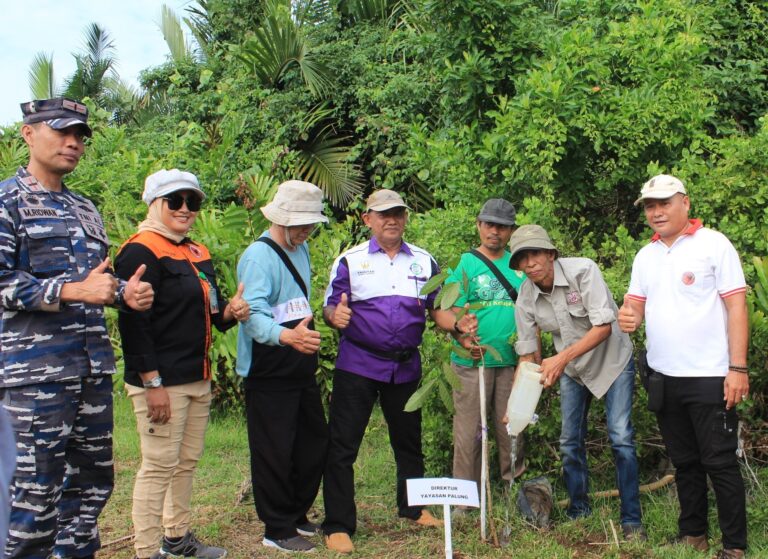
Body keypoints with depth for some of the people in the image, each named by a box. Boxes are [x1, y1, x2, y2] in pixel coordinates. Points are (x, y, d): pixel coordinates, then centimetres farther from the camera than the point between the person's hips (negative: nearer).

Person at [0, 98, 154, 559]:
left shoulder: (86, 210, 18)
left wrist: (125, 293, 3)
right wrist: (72, 291, -21)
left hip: (94, 368, 8)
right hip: (37, 370, -7)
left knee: (93, 481, 14)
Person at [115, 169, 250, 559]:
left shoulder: (198, 254, 16)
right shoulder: (141, 252, -12)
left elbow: (209, 307, 25)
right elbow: (133, 322, -19)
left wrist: (229, 311, 0)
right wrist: (152, 382, -22)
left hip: (197, 378, 9)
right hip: (160, 381, -9)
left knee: (187, 461, 17)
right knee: (159, 466, -4)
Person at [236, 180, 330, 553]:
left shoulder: (301, 250, 12)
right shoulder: (259, 257, -17)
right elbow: (253, 316, -30)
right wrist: (287, 336, -46)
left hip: (302, 370, 9)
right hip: (268, 375, -9)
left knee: (314, 444, 14)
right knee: (275, 452, 0)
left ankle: (297, 515, 31)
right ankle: (278, 530, 14)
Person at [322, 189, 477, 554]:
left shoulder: (425, 262, 9)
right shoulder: (350, 261, -1)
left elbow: (437, 310, 8)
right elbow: (330, 309, -5)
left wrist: (459, 325, -12)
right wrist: (335, 315, -28)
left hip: (406, 367, 4)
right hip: (358, 365, -3)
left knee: (408, 441, 18)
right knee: (342, 445, -3)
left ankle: (413, 508, 37)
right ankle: (338, 525, 6)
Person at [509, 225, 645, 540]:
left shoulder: (582, 270, -26)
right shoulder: (525, 297, -12)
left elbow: (603, 326, -29)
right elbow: (526, 354, -7)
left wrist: (562, 358, -38)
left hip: (612, 360, -4)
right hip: (571, 370, 5)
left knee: (621, 437, -12)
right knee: (570, 442, 5)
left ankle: (631, 520, -2)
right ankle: (578, 511, 23)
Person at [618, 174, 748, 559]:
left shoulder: (713, 244, -7)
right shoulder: (645, 256, 11)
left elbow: (736, 306, -10)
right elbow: (636, 305, 11)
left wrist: (738, 368, -15)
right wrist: (629, 317, -14)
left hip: (709, 376, -6)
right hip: (663, 376, 6)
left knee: (719, 462, 0)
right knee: (684, 461, 16)